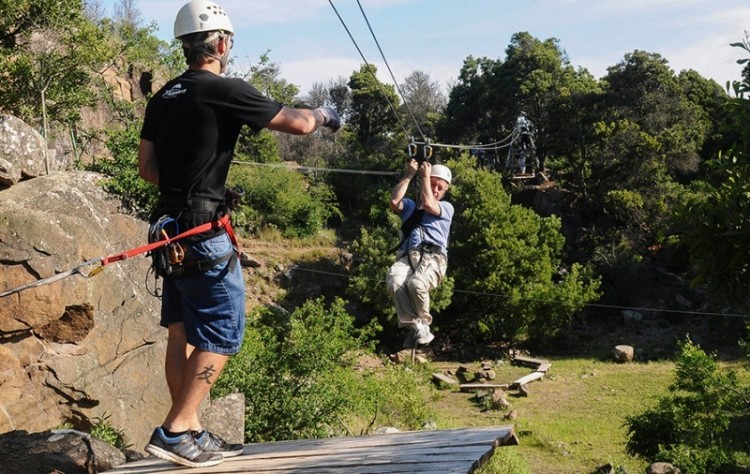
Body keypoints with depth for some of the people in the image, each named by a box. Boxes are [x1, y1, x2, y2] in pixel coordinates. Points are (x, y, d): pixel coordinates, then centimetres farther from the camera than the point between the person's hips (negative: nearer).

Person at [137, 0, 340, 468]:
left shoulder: (163, 97, 10)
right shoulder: (226, 91, -12)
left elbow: (146, 167, 13)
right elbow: (297, 124, -8)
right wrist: (324, 115, 12)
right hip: (206, 235, -8)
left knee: (183, 332, 12)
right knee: (221, 335, -1)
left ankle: (191, 431, 19)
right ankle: (174, 431, -4)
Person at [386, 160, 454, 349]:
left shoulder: (446, 207, 22)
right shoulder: (410, 206, 30)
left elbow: (428, 204, 0)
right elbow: (394, 202, 7)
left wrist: (425, 175, 10)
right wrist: (409, 175, 12)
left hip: (432, 258, -2)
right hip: (406, 256, 3)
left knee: (416, 283, -37)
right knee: (394, 281, -35)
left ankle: (424, 325, -14)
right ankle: (415, 327, -31)